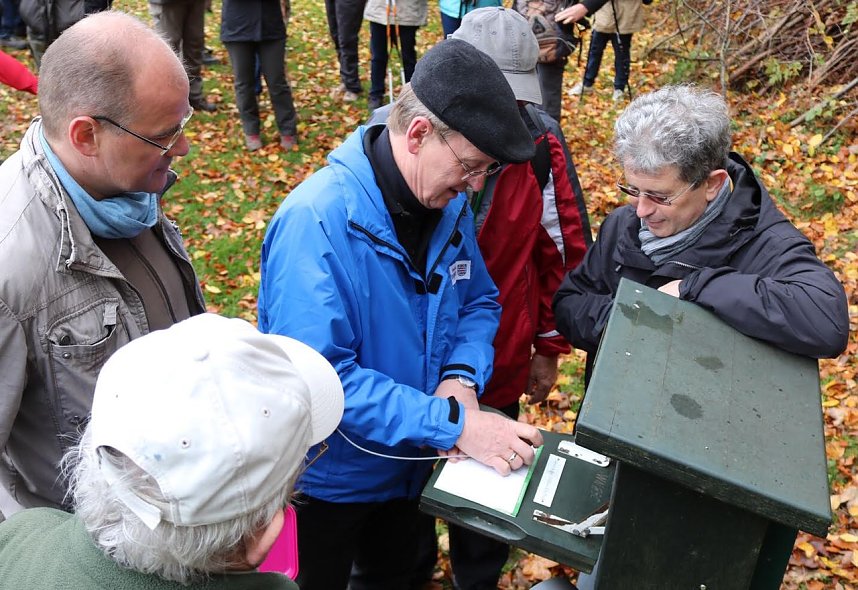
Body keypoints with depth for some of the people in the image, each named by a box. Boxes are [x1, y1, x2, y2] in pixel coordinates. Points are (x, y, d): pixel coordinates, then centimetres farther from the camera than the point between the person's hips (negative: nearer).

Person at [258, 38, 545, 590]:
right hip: (329, 478, -6)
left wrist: (461, 378, -18)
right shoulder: (317, 221, -31)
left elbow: (479, 302, 3)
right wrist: (452, 423, -36)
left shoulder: (450, 203, -8)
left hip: (410, 464, 6)